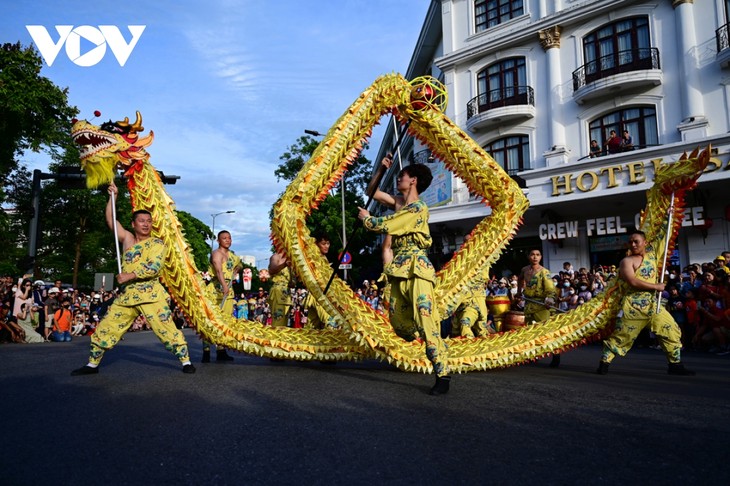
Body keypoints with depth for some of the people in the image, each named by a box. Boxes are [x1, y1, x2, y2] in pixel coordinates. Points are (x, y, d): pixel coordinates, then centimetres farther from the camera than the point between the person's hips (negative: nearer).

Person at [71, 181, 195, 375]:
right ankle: (92, 364, 25)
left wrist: (128, 276, -17)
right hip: (127, 294, 6)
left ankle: (186, 361, 0)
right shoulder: (128, 239, 13)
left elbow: (154, 267, -15)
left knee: (166, 328, -8)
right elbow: (110, 220, 10)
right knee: (105, 328, 9)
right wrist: (112, 197, 2)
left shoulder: (157, 243, -2)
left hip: (150, 294, -5)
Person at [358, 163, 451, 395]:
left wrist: (366, 218, 9)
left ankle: (443, 374, -11)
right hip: (400, 268, 9)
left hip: (415, 267, -9)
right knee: (398, 320, 8)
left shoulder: (417, 208, -7)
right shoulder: (400, 205, 21)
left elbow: (385, 225, -9)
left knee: (425, 319, -15)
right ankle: (436, 347, 33)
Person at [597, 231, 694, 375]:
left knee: (672, 331, 4)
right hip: (634, 306, -6)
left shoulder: (652, 255, 11)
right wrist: (656, 286, -14)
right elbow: (633, 282, -20)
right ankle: (604, 362, 8)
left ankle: (675, 365, 15)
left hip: (653, 304, 6)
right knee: (621, 335, -1)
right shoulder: (627, 261, -7)